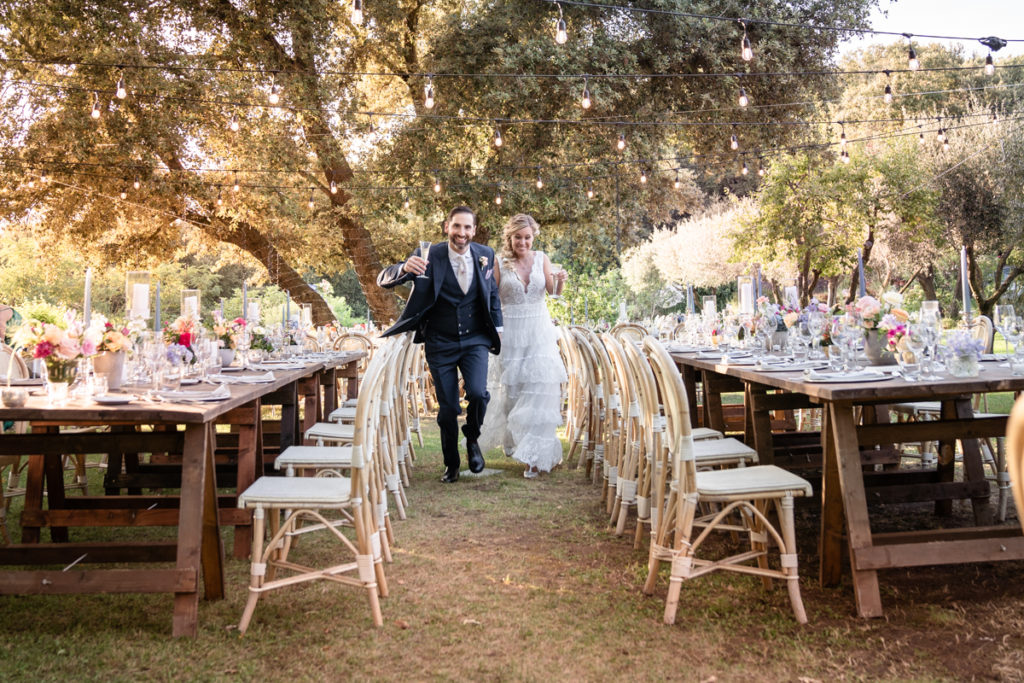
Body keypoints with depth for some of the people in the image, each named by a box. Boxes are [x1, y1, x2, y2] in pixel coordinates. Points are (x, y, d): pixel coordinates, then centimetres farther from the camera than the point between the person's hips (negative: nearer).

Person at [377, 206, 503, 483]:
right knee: (447, 408, 4)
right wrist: (405, 268, -40)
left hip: (475, 341, 1)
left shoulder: (485, 255, -3)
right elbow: (383, 279, -18)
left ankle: (472, 439, 12)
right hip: (440, 344, -1)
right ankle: (451, 464, 26)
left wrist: (498, 327, 14)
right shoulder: (429, 255, -12)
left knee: (477, 393, -19)